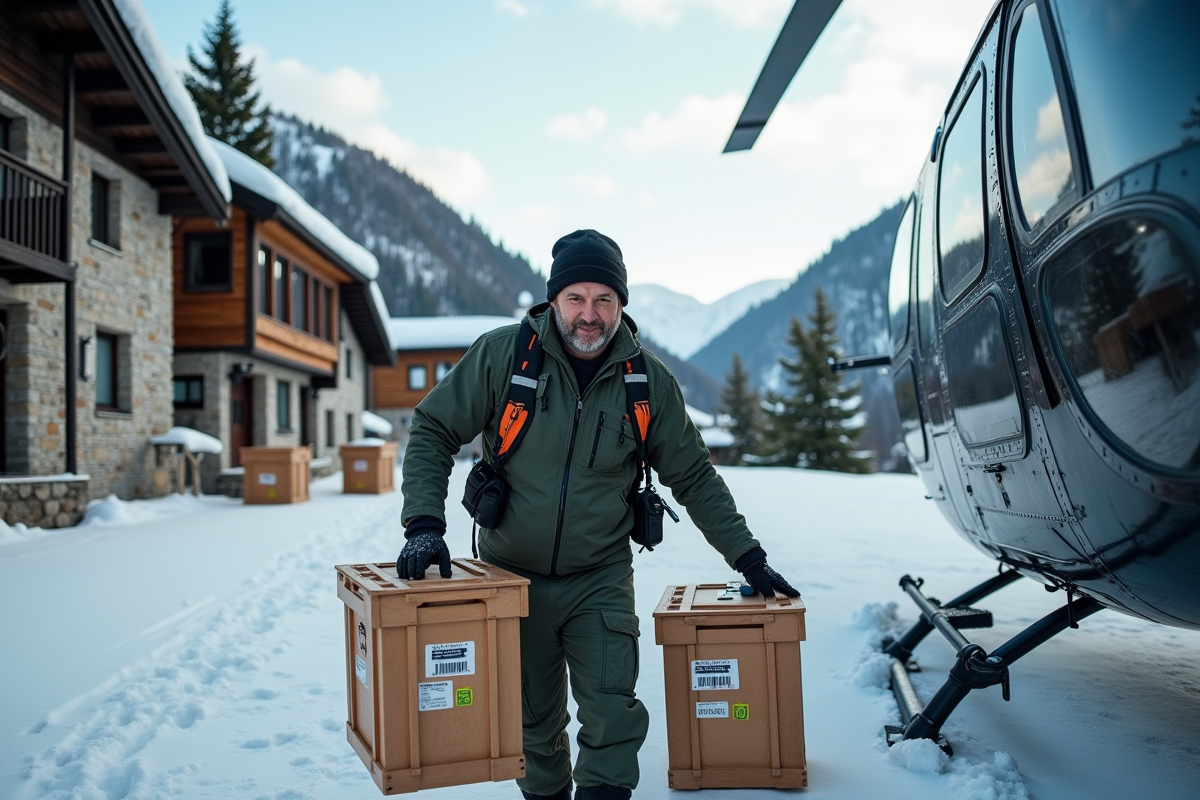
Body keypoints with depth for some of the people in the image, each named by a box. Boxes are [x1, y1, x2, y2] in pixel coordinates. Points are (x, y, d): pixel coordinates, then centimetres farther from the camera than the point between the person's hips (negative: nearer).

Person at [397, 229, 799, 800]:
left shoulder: (649, 382, -4)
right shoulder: (503, 354, -10)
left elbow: (695, 479, 5)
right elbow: (432, 431, -4)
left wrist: (747, 558, 3)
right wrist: (424, 523, -17)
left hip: (600, 581, 0)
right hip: (513, 576, 0)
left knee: (614, 719, -9)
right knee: (533, 725, 12)